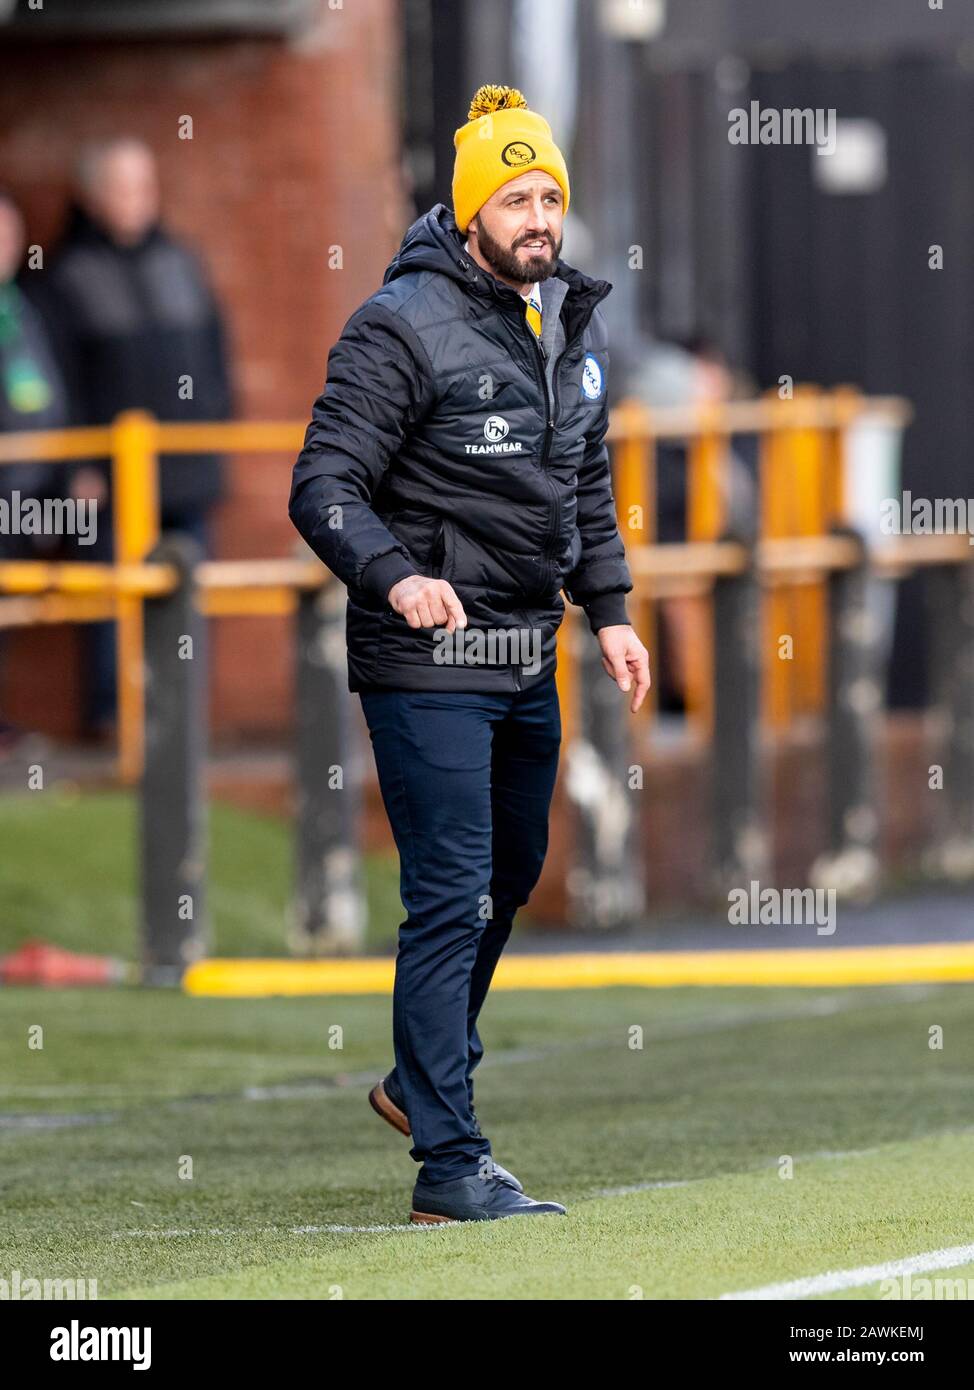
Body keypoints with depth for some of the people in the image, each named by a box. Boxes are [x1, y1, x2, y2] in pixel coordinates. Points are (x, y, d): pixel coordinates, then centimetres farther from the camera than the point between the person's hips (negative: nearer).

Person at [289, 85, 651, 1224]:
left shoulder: (574, 326, 10)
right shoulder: (402, 327, -14)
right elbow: (323, 489, -18)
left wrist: (608, 610, 15)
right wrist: (395, 575, -34)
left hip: (527, 661, 8)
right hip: (425, 661, -8)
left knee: (511, 875, 21)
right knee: (453, 898, -11)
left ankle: (423, 1081, 41)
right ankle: (451, 1165, -10)